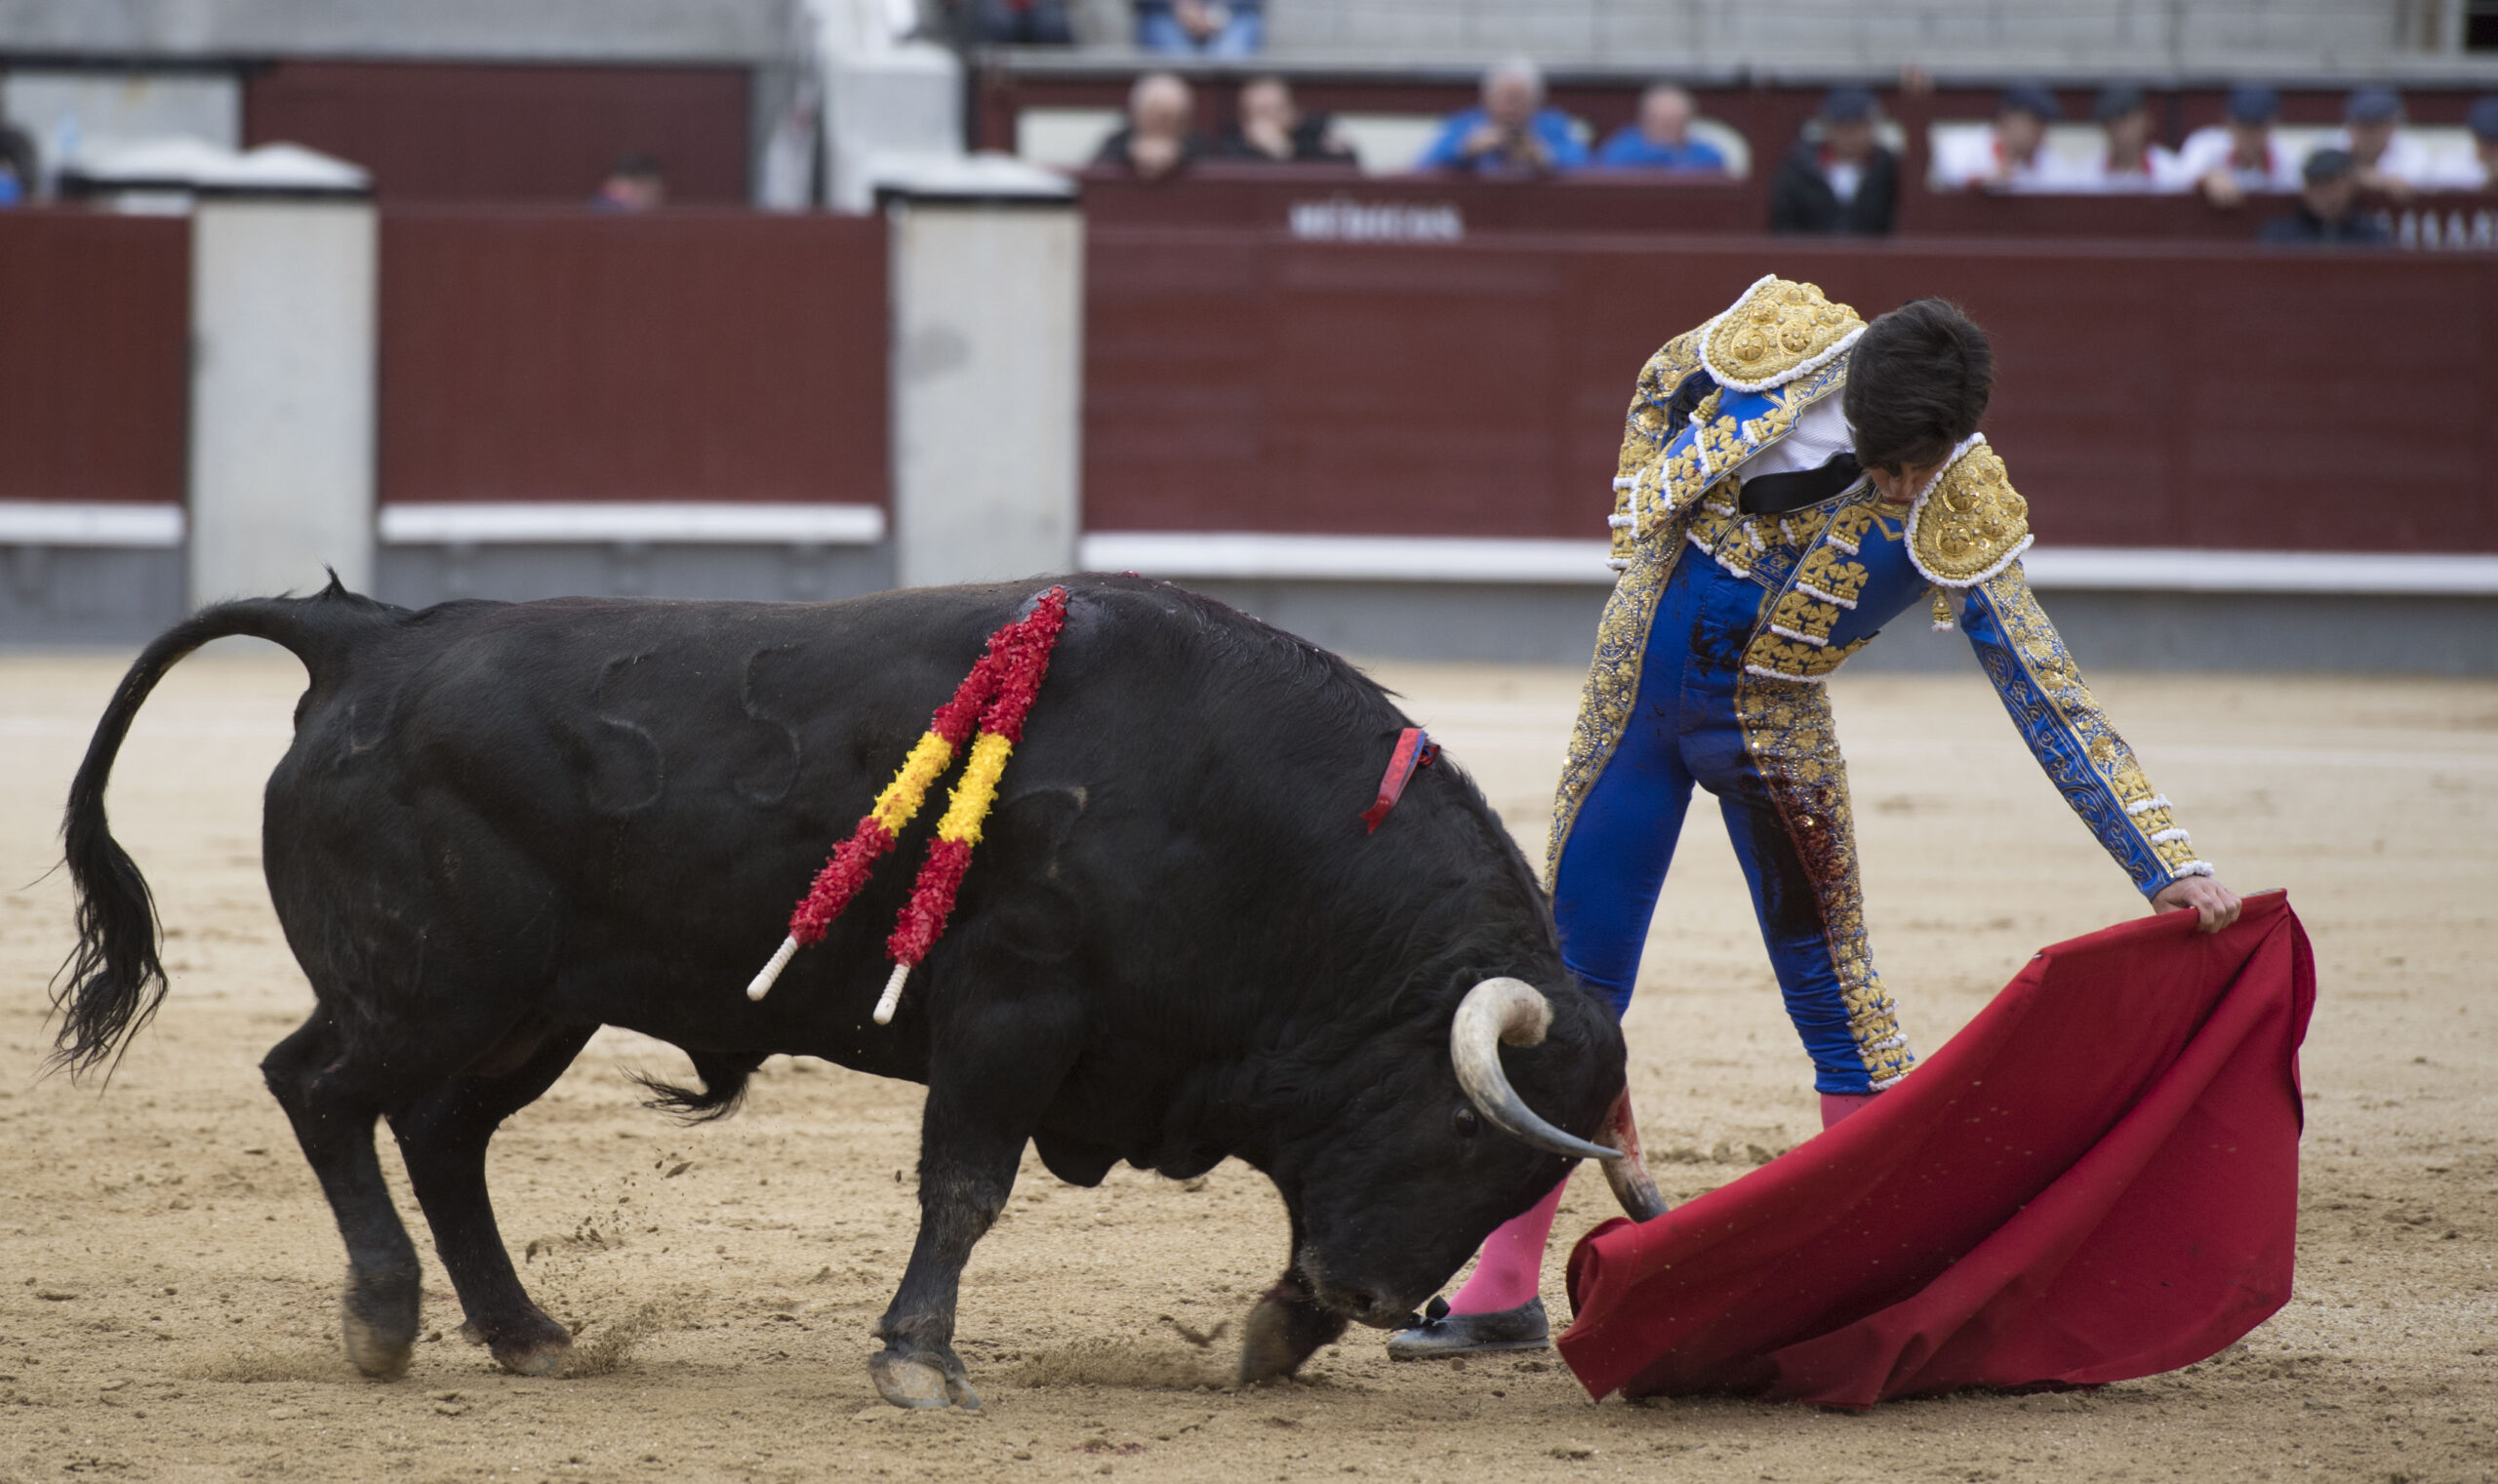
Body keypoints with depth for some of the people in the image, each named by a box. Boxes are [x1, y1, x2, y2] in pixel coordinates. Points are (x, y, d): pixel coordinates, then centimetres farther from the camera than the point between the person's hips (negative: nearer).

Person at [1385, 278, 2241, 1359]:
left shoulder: (1961, 522, -21)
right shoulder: (1773, 339, -15)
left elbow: (2052, 706, -20)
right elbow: (1660, 388, 8)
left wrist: (2169, 866, -26)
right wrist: (1642, 535, -2)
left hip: (1769, 732, -2)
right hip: (1637, 685, 2)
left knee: (1834, 994, -4)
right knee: (1568, 979, 6)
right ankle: (1504, 1289, 11)